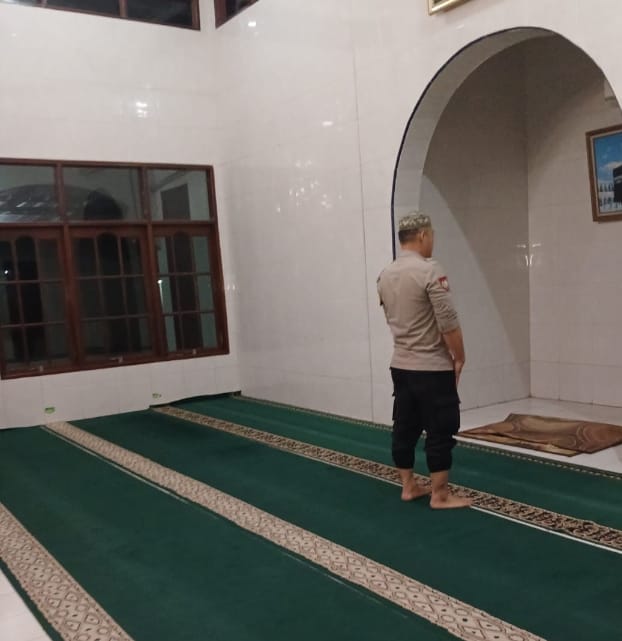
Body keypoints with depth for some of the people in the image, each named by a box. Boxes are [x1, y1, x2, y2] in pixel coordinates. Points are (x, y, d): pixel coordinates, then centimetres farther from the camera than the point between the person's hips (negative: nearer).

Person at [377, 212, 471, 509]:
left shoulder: (384, 275, 7)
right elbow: (448, 322, -19)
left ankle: (408, 487, 23)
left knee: (405, 427, 14)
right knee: (439, 432, 0)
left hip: (400, 365, 8)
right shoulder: (429, 270, -18)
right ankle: (440, 495, 8)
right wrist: (459, 357, -7)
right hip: (432, 368, -8)